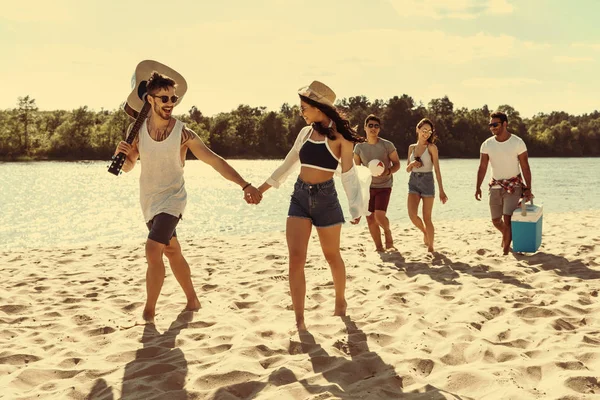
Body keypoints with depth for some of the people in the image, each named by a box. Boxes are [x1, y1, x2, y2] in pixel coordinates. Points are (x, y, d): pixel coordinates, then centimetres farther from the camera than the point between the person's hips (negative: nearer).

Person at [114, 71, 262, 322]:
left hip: (172, 199, -5)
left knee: (153, 251, -20)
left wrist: (245, 185, -24)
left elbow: (215, 161, -16)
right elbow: (127, 167, 7)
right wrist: (123, 154, -17)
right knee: (172, 251, 16)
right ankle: (192, 300, 33)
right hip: (148, 200, 5)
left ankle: (149, 313, -6)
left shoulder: (184, 134, -16)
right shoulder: (138, 130, -4)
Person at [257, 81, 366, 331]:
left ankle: (340, 300, 37)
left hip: (326, 198, -4)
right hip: (300, 197, 4)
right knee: (296, 257, -8)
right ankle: (299, 319, -4)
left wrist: (356, 207, -11)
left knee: (332, 256, 11)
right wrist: (262, 187, 23)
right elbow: (288, 164, 20)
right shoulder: (305, 132, 8)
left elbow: (349, 175, -6)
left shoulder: (340, 136, -7)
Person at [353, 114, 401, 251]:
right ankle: (379, 248, 16)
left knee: (379, 215, -19)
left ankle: (387, 232, 14)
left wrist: (388, 171, -23)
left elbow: (397, 164, -3)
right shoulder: (359, 147, -1)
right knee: (370, 219, 2)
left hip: (384, 186, -3)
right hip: (367, 186, 3)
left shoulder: (387, 145, -9)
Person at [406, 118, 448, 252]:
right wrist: (412, 164, -8)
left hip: (427, 182, -3)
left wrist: (441, 191, -8)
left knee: (427, 218, -2)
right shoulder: (412, 147, 11)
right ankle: (425, 232, 18)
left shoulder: (431, 147, -2)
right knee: (412, 214, -14)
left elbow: (437, 170, -5)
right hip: (413, 182, 3)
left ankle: (430, 247, 13)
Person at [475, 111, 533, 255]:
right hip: (495, 185, 4)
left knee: (507, 219, -15)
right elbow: (482, 167, 0)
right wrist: (478, 187, -8)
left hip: (513, 185, -4)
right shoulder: (487, 145, -1)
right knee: (496, 220, 11)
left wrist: (528, 189, -12)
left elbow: (525, 167, -8)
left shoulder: (518, 143, -10)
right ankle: (507, 236, 43)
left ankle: (505, 250, -5)